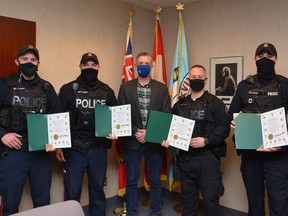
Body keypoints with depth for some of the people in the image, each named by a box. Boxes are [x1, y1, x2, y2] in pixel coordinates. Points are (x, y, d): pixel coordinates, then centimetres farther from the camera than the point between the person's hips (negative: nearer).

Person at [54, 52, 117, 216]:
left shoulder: (107, 91, 6)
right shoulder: (68, 89, -1)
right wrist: (58, 146, -4)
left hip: (99, 149, 2)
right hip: (74, 149, -2)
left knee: (98, 189, 16)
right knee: (72, 191, 7)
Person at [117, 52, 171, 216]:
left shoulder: (161, 88, 4)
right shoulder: (125, 87, 3)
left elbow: (166, 115, -1)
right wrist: (135, 132, -12)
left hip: (154, 141, 1)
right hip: (132, 141, 0)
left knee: (155, 181, 12)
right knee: (131, 181, 10)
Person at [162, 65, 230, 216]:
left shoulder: (215, 102, -2)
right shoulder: (180, 104, 13)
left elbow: (224, 127, -11)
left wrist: (206, 140, -21)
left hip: (207, 156, -4)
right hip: (185, 156, 5)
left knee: (210, 196, 2)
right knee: (187, 194, 18)